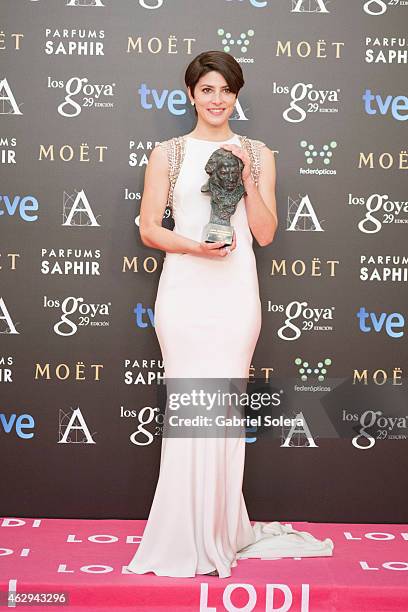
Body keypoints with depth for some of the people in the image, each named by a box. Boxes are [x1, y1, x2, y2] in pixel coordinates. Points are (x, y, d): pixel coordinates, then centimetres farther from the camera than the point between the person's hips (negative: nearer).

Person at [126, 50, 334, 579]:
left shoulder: (258, 155, 10)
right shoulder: (167, 153, 7)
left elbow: (265, 233, 6)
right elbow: (149, 229, 4)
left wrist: (247, 179, -6)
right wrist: (195, 246, -13)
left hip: (235, 292, 1)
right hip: (183, 290, -1)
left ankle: (218, 532, 16)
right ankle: (188, 538, 11)